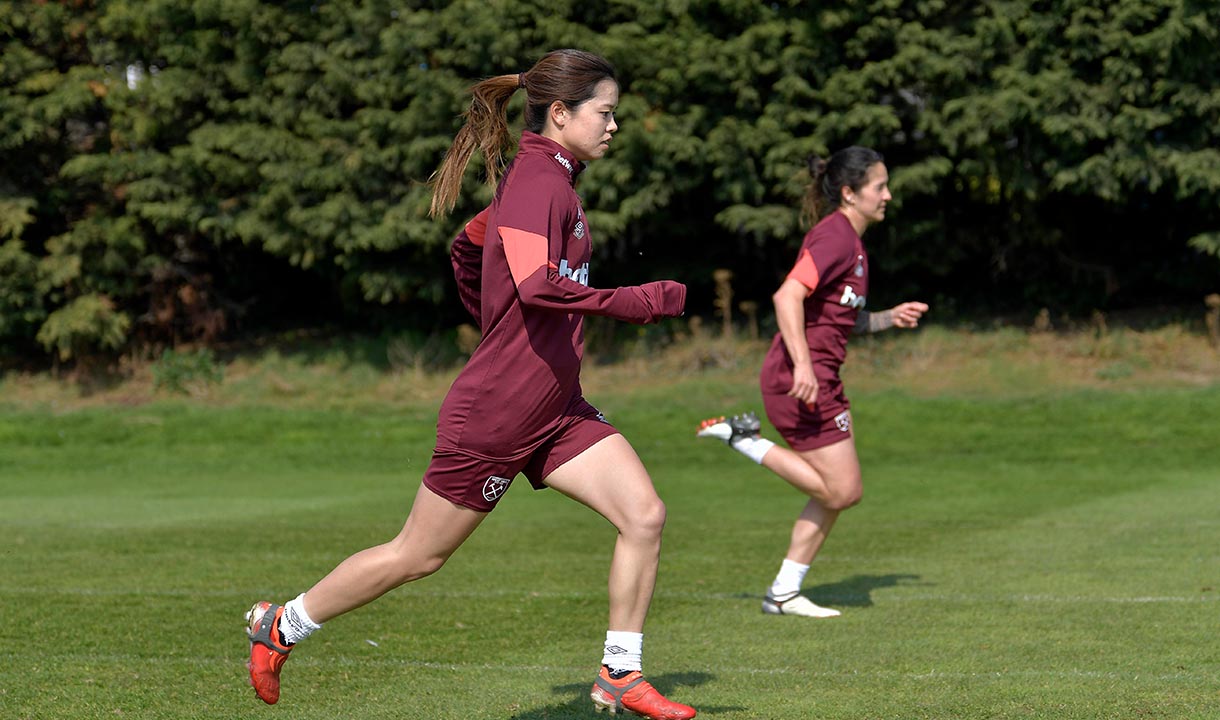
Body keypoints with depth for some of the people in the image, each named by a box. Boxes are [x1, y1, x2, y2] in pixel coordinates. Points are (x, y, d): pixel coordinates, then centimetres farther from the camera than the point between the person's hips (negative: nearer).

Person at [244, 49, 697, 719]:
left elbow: (466, 249, 25)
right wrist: (638, 302, -28)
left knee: (644, 515, -5)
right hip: (492, 414, -9)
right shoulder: (540, 180, -19)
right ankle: (281, 626, 23)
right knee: (417, 555, 5)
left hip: (555, 409, 9)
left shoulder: (539, 178, 11)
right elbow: (535, 283, -35)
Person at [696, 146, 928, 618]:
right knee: (842, 491, -7)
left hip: (820, 379, 10)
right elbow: (788, 296, -26)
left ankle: (784, 593, 15)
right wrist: (802, 365, -31)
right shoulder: (834, 236, -14)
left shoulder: (850, 241, 17)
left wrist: (890, 318, 15)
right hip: (801, 380, -10)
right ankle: (745, 440, -1)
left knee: (836, 492, 11)